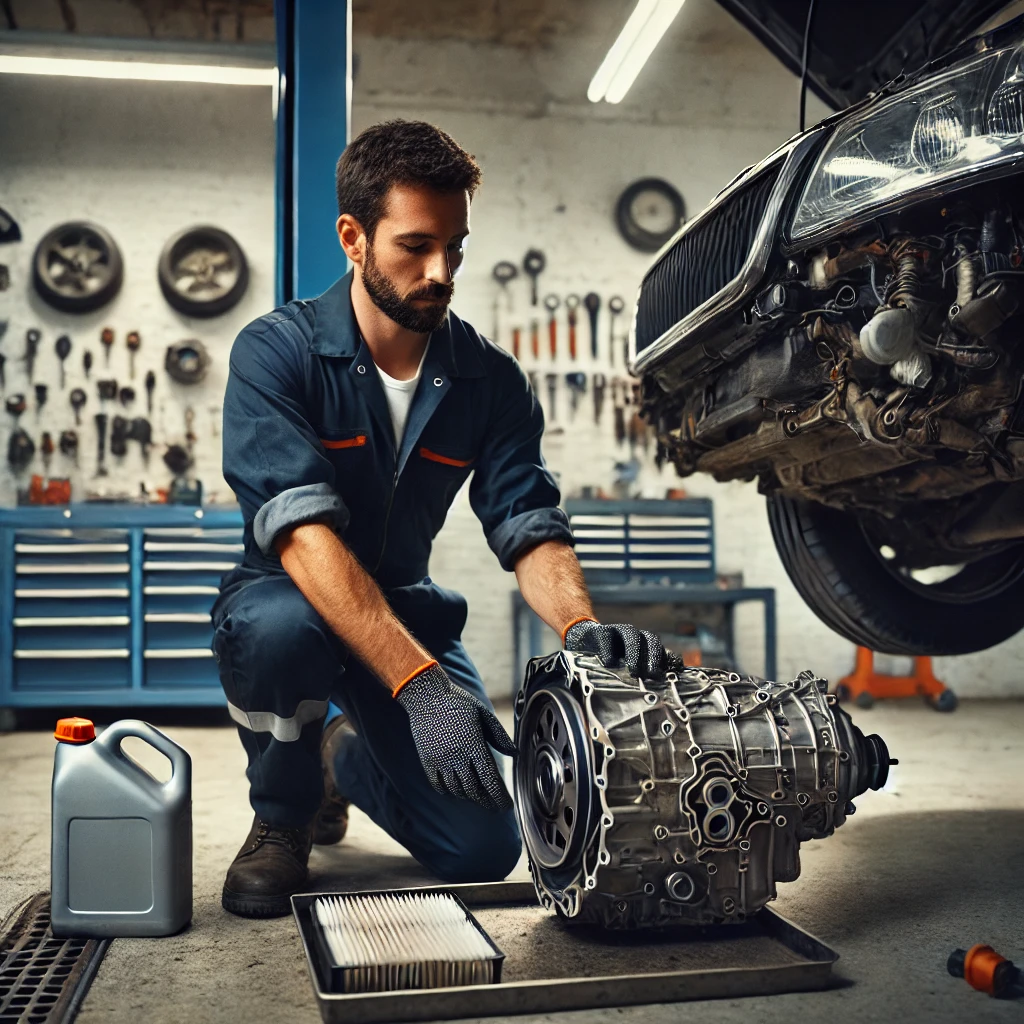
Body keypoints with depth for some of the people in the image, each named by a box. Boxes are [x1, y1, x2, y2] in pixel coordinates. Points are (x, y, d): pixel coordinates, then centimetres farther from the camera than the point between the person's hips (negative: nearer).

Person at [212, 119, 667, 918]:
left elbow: (529, 527, -10)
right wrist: (418, 682, -41)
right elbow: (304, 533, -30)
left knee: (483, 852, -10)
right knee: (280, 629, -40)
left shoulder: (490, 380, -5)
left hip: (406, 610, 4)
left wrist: (581, 624, -34)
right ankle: (281, 818, -5)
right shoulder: (277, 353, -18)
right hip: (289, 603, -3)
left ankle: (347, 757, 24)